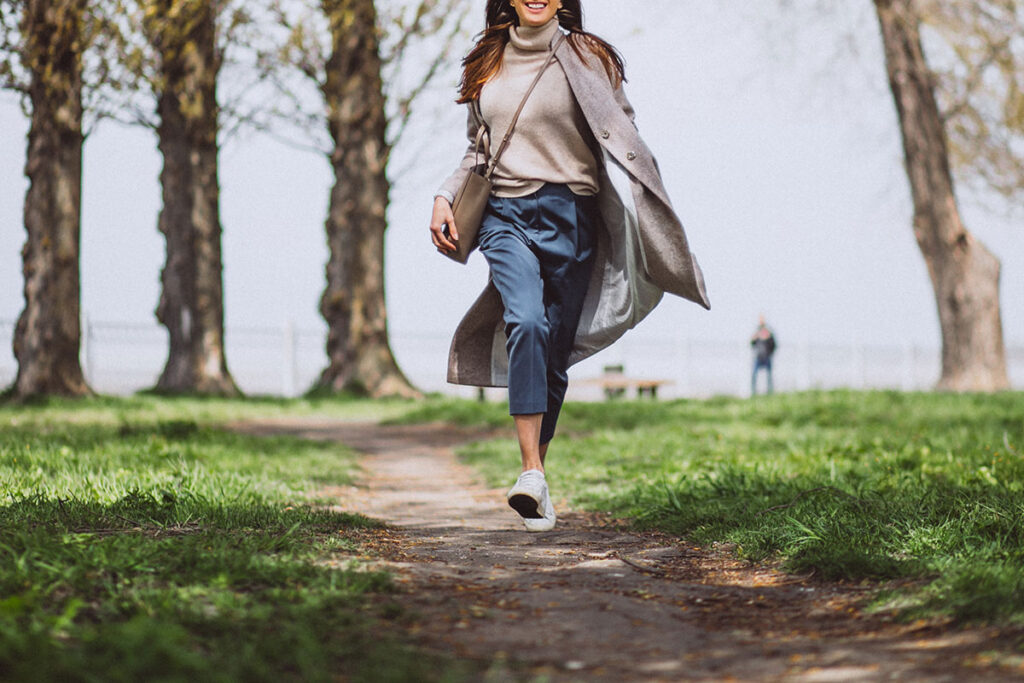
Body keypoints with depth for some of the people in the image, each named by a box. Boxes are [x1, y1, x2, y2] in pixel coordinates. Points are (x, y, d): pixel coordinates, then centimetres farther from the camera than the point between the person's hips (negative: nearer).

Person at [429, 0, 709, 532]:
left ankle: (535, 479, 17)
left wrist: (641, 204, -12)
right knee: (525, 323, -24)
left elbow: (622, 139, 2)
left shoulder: (586, 60, 5)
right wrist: (445, 196, 9)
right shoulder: (487, 66, 15)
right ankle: (532, 474, -30)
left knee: (554, 353, 2)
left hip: (569, 216, -1)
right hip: (505, 216, 1)